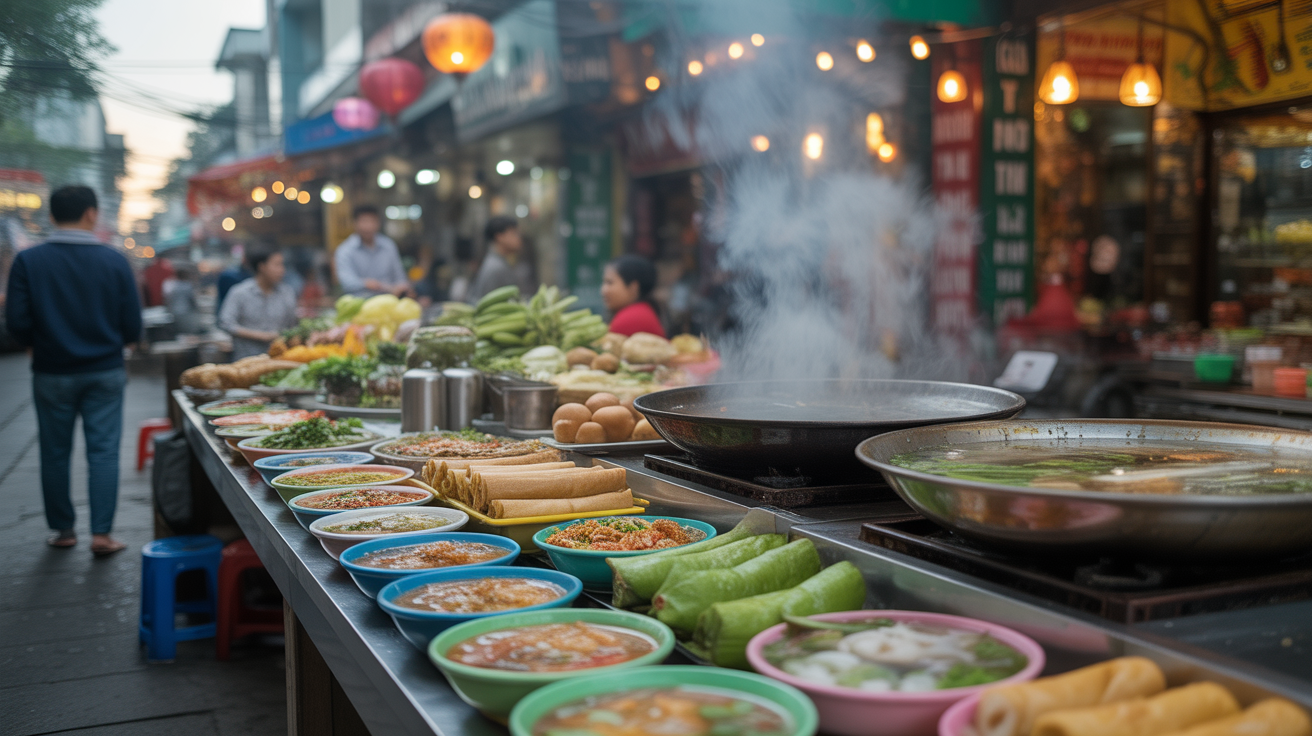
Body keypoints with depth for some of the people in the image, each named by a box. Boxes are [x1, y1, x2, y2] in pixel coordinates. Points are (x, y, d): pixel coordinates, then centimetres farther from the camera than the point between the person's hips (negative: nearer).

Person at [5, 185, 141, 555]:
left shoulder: (28, 261, -8)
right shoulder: (114, 260, -7)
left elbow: (17, 321, -10)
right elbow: (133, 325, -6)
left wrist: (38, 345, 11)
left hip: (51, 373, 1)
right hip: (105, 372, 0)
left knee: (55, 453, 13)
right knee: (103, 451, 4)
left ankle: (63, 530, 22)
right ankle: (101, 534, 1)